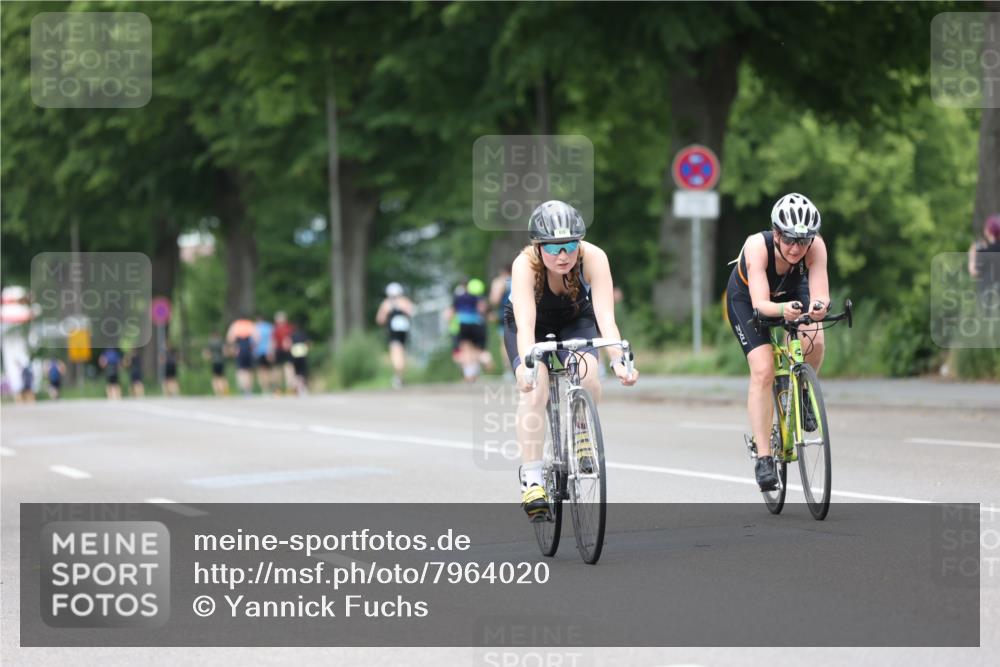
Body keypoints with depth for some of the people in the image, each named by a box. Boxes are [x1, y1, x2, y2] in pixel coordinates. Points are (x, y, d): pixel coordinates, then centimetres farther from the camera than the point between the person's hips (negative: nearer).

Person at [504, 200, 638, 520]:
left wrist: (618, 360, -57)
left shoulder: (593, 258, -33)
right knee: (534, 389, -26)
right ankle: (531, 479, -21)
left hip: (576, 320, 1)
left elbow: (605, 316, -40)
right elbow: (525, 324, -46)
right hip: (532, 325, -1)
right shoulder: (525, 265, -36)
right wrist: (527, 366, -64)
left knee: (586, 374, -28)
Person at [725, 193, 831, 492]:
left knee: (814, 341, -27)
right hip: (746, 298, -2)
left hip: (792, 292, 3)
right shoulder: (757, 246, -39)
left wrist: (818, 306, -62)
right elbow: (760, 303, -44)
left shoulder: (815, 246, -33)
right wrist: (782, 310, -65)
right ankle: (763, 458, -15)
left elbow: (821, 293, -38)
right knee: (762, 371, -19)